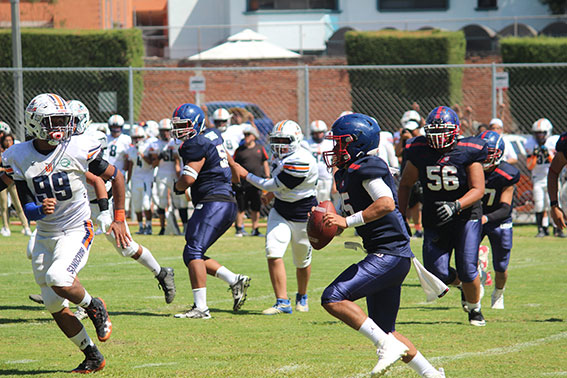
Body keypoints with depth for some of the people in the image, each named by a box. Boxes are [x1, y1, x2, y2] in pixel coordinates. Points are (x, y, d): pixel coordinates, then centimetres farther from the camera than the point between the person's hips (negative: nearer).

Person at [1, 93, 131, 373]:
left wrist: (119, 219, 1)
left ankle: (94, 307, 1)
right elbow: (27, 208, -5)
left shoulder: (80, 150, -13)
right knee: (55, 307, 5)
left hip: (76, 231, -4)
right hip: (45, 235, 4)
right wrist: (40, 210, -29)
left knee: (58, 278, -30)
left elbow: (116, 178, 1)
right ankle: (93, 357, 20)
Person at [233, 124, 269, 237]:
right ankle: (239, 228, 6)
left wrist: (267, 178, 10)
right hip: (243, 184, -2)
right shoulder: (239, 150, 3)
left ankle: (255, 230, 16)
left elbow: (265, 164, 15)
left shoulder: (260, 149, 9)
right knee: (241, 208, -3)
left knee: (256, 209, 6)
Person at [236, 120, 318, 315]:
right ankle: (282, 302, -12)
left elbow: (274, 185, -22)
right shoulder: (279, 155, -2)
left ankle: (302, 297, 37)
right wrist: (274, 193, 10)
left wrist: (247, 175, -12)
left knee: (302, 262, 11)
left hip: (303, 216, -6)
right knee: (273, 254, -13)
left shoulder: (301, 161, -29)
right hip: (280, 212, 6)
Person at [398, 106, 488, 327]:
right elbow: (405, 185, 11)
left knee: (467, 271, -13)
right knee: (438, 274, -8)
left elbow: (478, 190, -13)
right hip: (434, 222, 3)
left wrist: (456, 205, -30)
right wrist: (401, 217, 4)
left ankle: (474, 308, 17)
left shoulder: (467, 152, -11)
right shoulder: (420, 153, -3)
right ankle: (462, 284, 29)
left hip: (466, 217, -3)